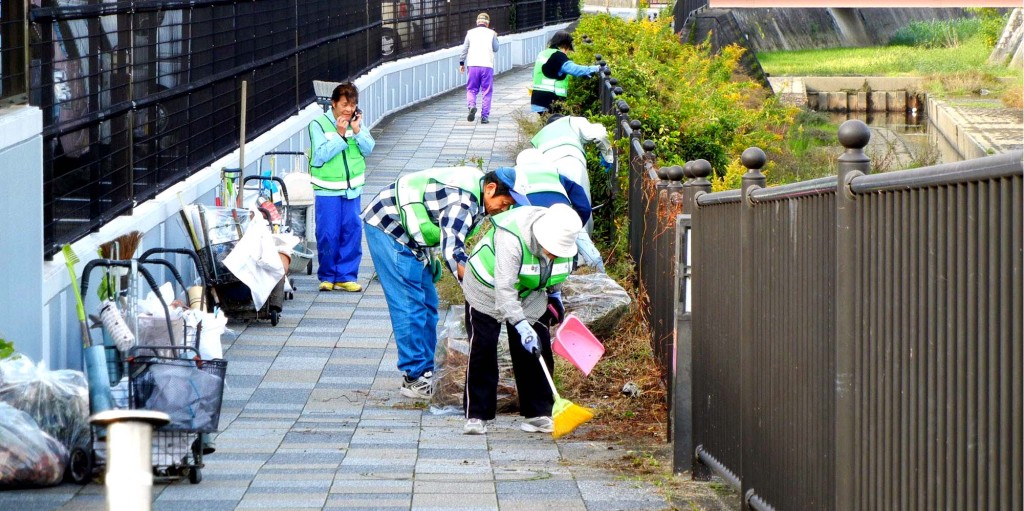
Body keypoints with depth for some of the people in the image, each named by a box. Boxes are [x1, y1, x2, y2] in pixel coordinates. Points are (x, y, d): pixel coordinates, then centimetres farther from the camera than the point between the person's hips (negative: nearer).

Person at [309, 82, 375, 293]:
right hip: (327, 190, -4)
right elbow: (321, 155, -15)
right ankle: (327, 276, 13)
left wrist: (357, 131, -14)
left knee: (352, 232, 3)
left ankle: (346, 276, 12)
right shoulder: (319, 124, -7)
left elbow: (369, 149, 1)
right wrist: (340, 135, -20)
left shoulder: (357, 122, 6)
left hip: (352, 188, 4)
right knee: (328, 235, -2)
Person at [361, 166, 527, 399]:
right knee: (409, 305, -12)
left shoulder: (473, 190, 5)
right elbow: (452, 252, -33)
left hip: (409, 236, 11)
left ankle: (424, 374, 15)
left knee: (427, 304, 10)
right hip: (388, 229, -11)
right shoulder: (464, 199, -27)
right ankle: (414, 378, -8)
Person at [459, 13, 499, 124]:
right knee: (486, 92, 6)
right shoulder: (491, 33, 5)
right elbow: (495, 49, 14)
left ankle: (471, 106, -19)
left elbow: (465, 48, 7)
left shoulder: (471, 32, 7)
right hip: (487, 65, 0)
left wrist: (461, 63, 16)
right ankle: (484, 116, 3)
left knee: (471, 89, 10)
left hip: (473, 65, 1)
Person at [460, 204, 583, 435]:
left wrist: (554, 294, 11)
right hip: (488, 289, -5)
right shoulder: (511, 238, -39)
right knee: (482, 351, -8)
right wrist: (522, 326, -45)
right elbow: (504, 288, -41)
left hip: (530, 296, 6)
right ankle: (476, 415, -1)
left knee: (536, 352, -1)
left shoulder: (563, 237, -17)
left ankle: (538, 413, 6)